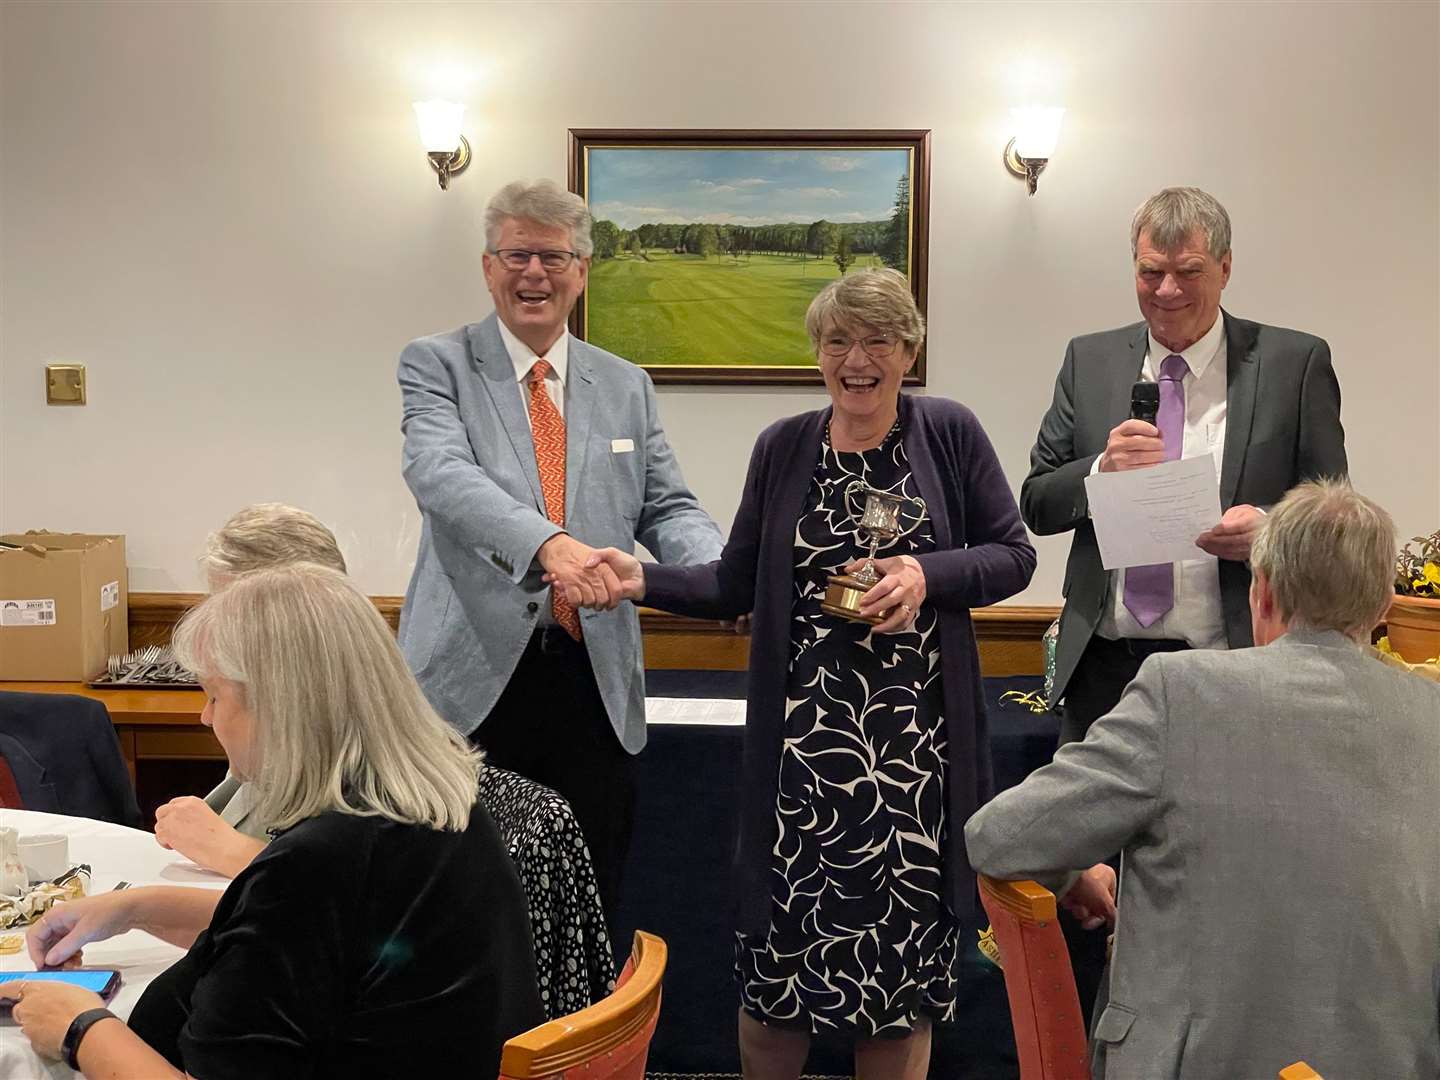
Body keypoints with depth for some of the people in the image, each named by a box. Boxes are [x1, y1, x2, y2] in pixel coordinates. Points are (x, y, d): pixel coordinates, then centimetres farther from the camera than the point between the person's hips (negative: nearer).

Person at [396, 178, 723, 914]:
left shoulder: (626, 386, 14)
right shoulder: (437, 365, 1)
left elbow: (667, 507, 11)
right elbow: (438, 473, -17)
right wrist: (547, 542, -35)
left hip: (592, 681, 4)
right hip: (475, 674, -3)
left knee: (589, 908, 11)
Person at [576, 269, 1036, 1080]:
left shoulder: (950, 432, 1)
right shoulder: (783, 447, 5)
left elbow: (1014, 556, 2)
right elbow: (738, 586, 6)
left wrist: (929, 575, -15)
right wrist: (645, 580, -9)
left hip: (914, 736, -1)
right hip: (804, 738, 1)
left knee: (903, 947, 6)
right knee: (779, 950, 3)